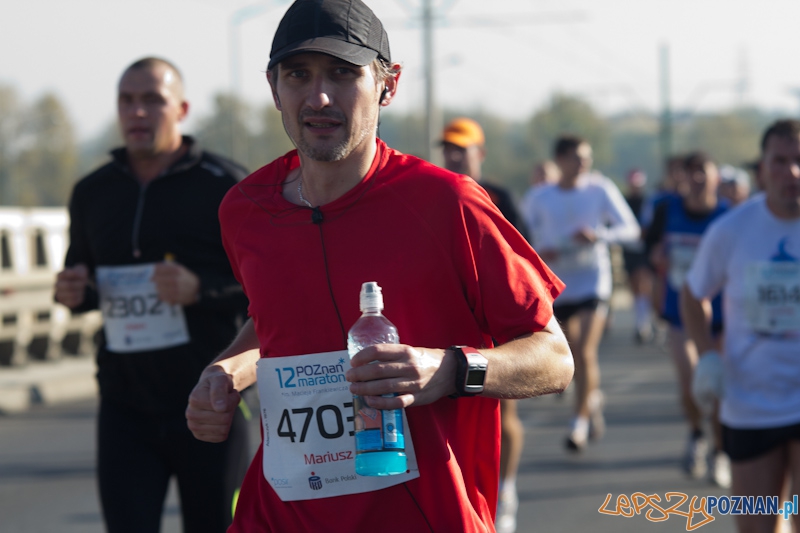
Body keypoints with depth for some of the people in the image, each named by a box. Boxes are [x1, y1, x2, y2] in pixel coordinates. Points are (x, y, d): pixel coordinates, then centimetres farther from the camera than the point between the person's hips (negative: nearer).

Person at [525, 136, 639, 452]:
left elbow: (631, 229, -4)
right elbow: (535, 241, 12)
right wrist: (542, 252, -12)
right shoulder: (541, 199, 3)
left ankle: (580, 422, -6)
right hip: (558, 285, 3)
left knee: (585, 352, -16)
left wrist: (598, 235, -22)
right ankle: (594, 399, 40)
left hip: (593, 281, -3)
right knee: (573, 354, 12)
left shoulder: (599, 188, -3)